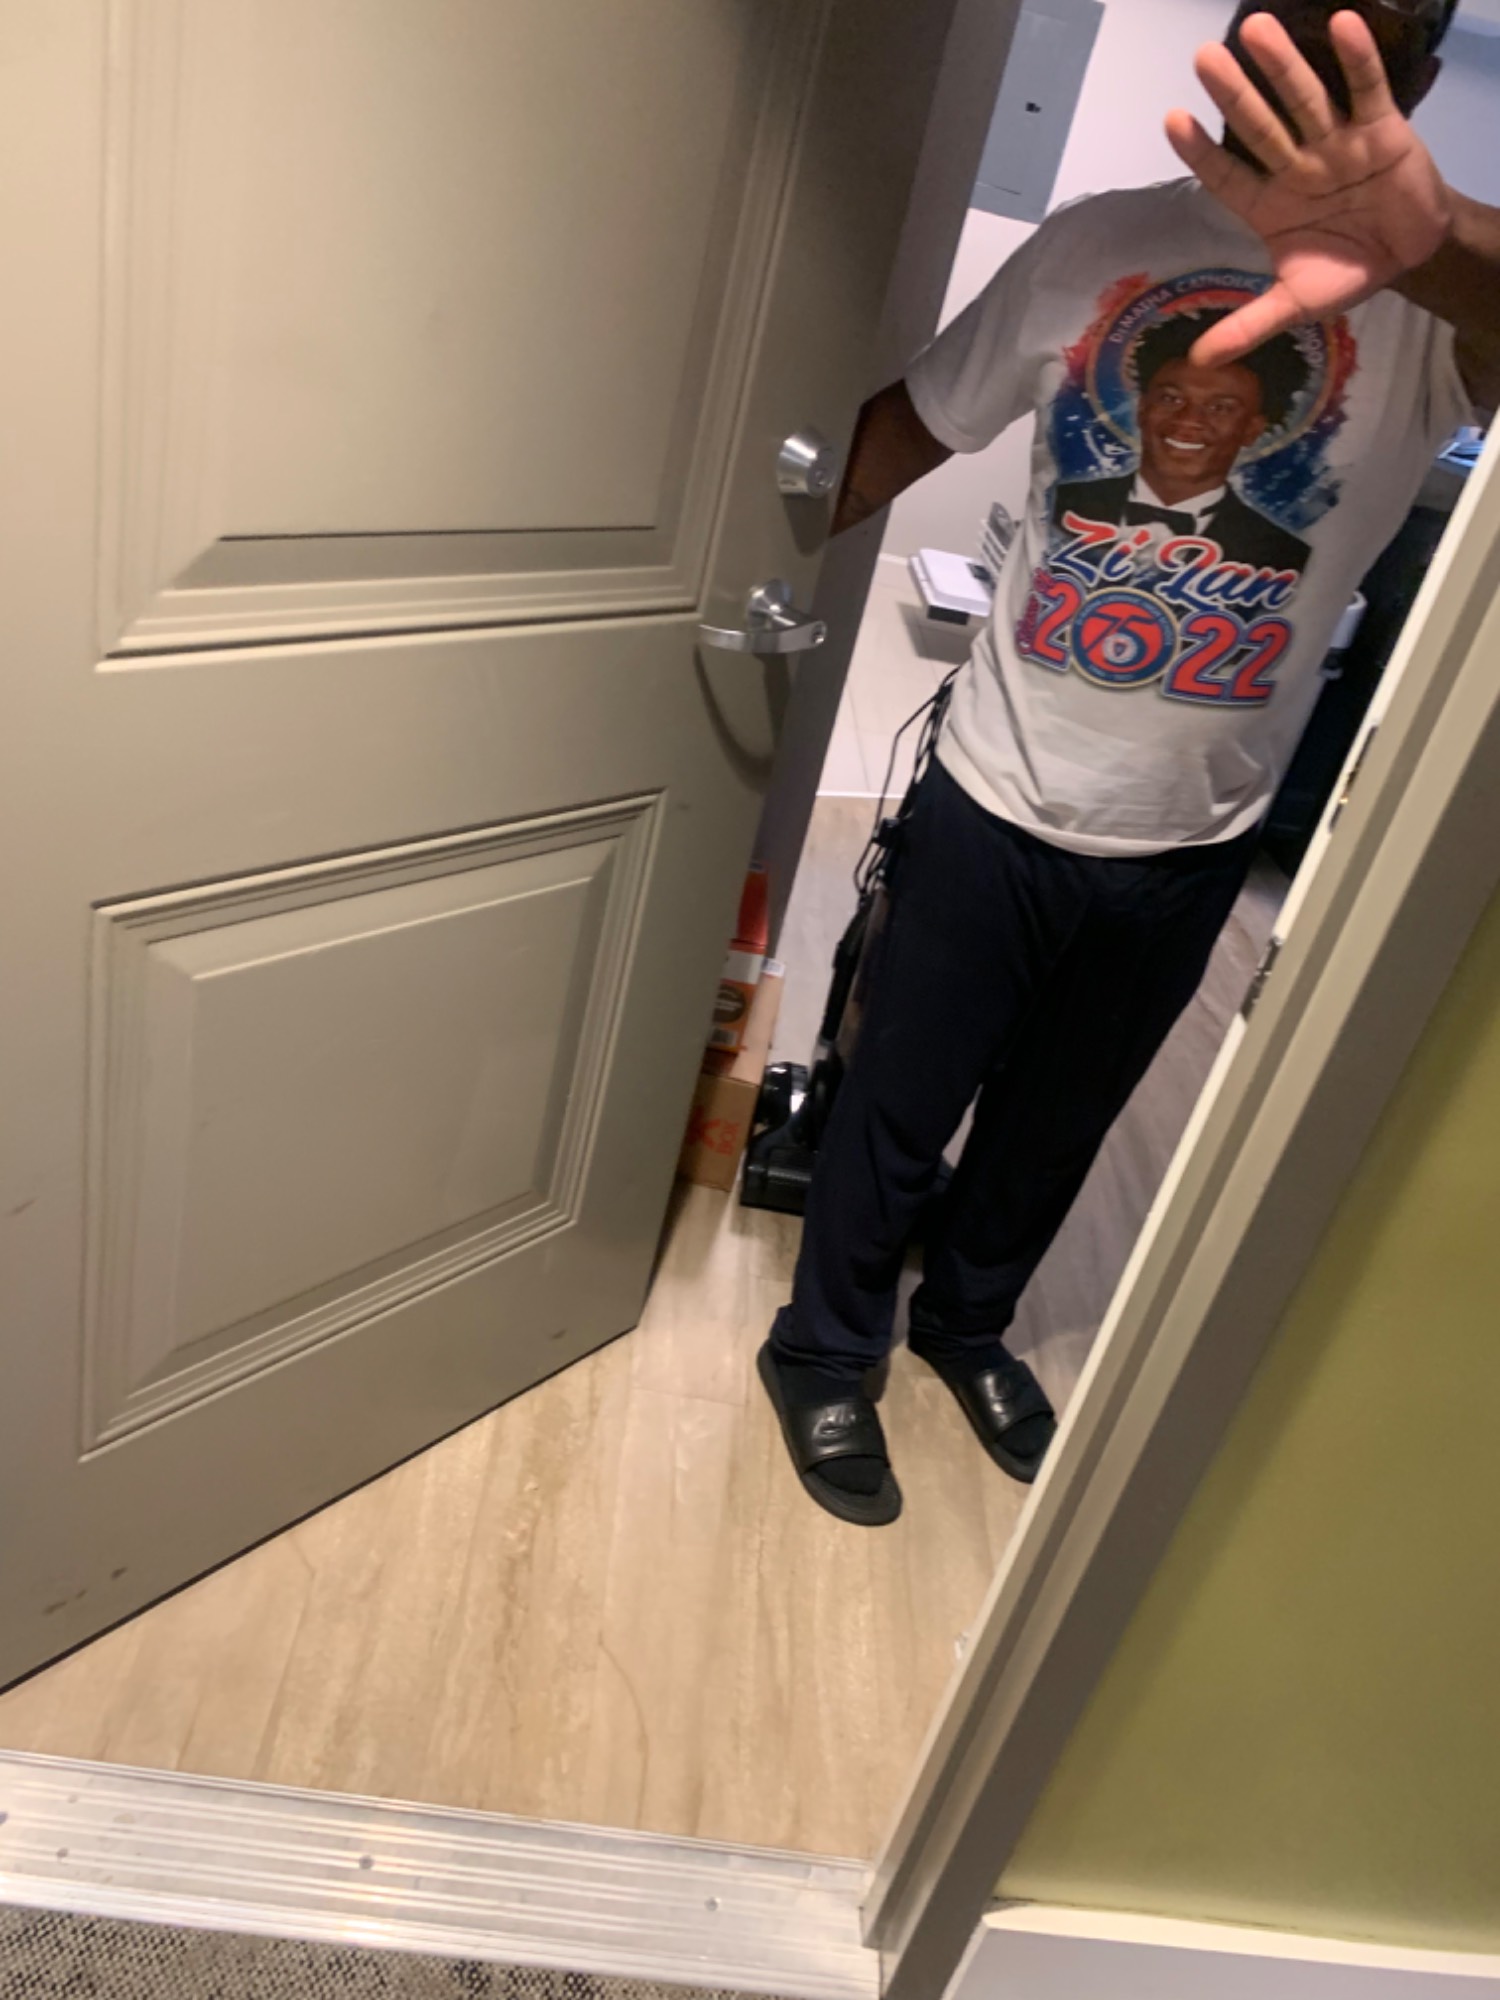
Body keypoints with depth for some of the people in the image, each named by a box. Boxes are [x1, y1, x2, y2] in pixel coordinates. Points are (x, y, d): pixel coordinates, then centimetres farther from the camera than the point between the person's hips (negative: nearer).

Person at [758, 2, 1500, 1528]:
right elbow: (912, 427, 1)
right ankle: (824, 1352, 38)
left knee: (1058, 1122, 21)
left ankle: (965, 1324, 49)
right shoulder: (1097, 244, -4)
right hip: (998, 802, -1)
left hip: (1191, 848, 2)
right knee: (901, 1105, 12)